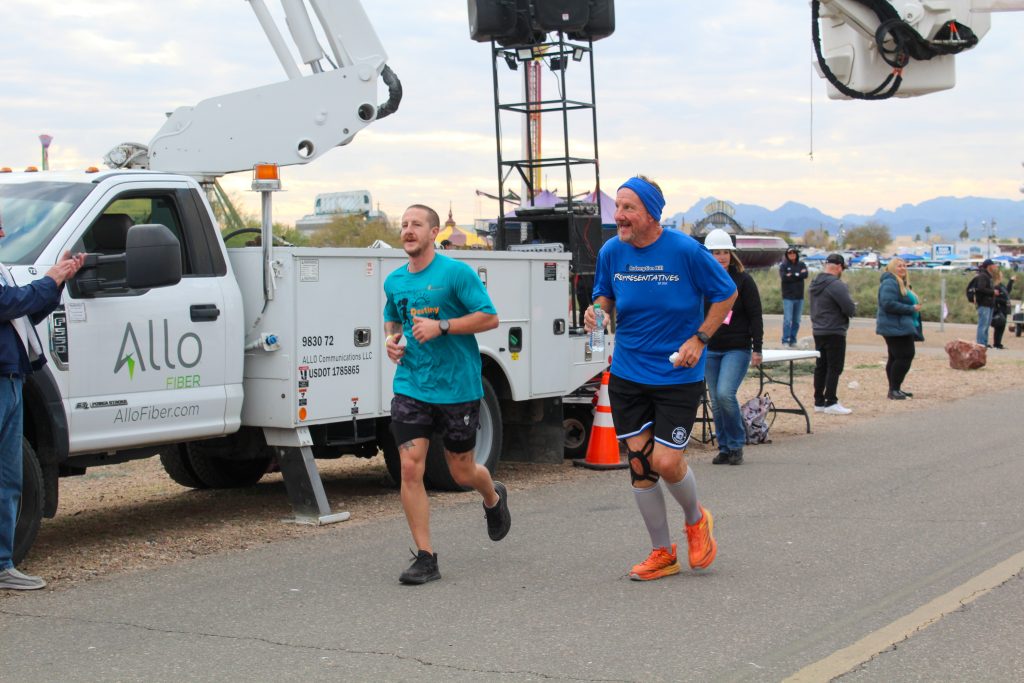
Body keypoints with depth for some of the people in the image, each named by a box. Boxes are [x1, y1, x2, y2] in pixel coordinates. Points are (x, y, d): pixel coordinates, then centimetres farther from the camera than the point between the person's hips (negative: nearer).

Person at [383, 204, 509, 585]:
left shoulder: (456, 272, -8)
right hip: (410, 387, 4)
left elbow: (490, 317, -11)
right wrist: (392, 341, 5)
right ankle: (425, 557, -2)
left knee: (462, 472, 9)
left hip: (458, 387, -4)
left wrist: (441, 327, -20)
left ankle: (494, 498, 46)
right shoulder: (394, 282, 8)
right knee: (411, 468, -10)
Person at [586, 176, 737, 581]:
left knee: (666, 462, -9)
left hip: (678, 376, -4)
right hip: (627, 375, 4)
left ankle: (696, 519, 25)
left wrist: (698, 339, -9)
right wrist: (596, 309, -9)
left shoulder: (686, 251, -14)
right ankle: (662, 553, 20)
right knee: (640, 463, 4)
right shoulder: (611, 252, -2)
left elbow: (726, 294, -2)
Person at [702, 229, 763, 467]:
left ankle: (736, 445, -3)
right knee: (716, 402, 4)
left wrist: (757, 349, -7)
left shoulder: (742, 279, -1)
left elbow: (755, 316, -1)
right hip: (709, 350, 4)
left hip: (738, 349, -4)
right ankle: (725, 449, 16)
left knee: (725, 393, -19)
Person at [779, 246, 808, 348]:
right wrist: (798, 275, -11)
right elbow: (784, 277, -15)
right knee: (787, 320, -10)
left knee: (796, 321, 7)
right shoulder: (784, 265, 1)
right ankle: (785, 341, -6)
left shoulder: (801, 264, 9)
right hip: (788, 297, -4)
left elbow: (805, 275, -8)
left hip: (799, 297, 4)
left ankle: (793, 340, 14)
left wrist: (792, 275, -12)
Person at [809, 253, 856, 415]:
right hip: (834, 332, -9)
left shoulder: (815, 284, 11)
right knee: (834, 368, -4)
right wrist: (852, 308, 2)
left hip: (818, 331, 9)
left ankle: (819, 402, 17)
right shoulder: (836, 285, -19)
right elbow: (850, 309, -20)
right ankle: (831, 403, -4)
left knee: (821, 367, 13)